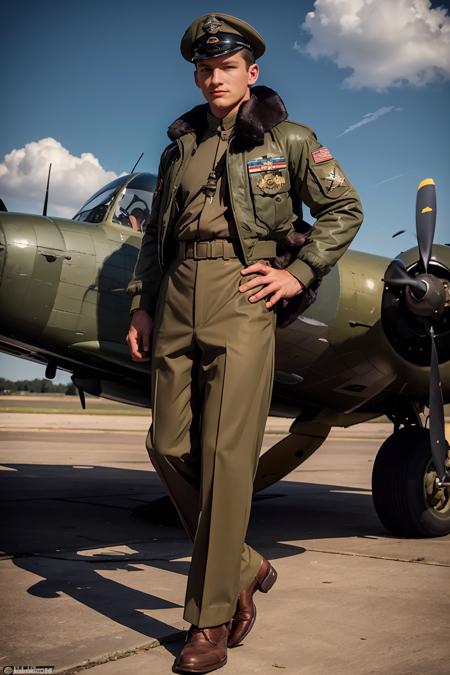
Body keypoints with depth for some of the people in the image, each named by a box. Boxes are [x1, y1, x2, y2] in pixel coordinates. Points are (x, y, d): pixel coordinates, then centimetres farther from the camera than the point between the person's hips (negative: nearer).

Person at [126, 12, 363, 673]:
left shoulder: (287, 139, 8)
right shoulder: (180, 145, 19)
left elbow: (344, 209, 9)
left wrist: (299, 274, -1)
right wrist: (142, 305, 14)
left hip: (241, 298, -5)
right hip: (177, 301, 5)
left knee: (226, 451, -10)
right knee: (169, 445, 1)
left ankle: (211, 620, -2)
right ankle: (244, 566, 20)